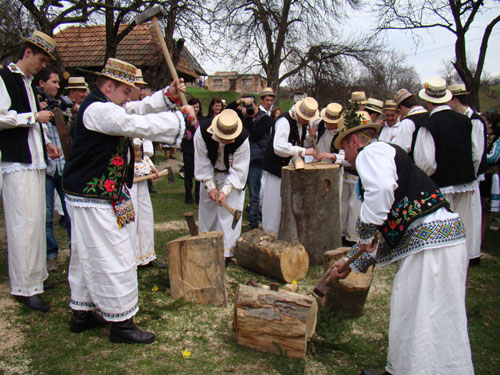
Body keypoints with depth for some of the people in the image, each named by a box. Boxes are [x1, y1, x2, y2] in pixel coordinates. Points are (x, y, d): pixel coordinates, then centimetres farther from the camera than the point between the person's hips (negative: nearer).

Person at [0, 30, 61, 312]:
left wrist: (45, 144, 13)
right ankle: (24, 287, -4)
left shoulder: (28, 82, 20)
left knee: (36, 219, 12)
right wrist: (34, 117, -12)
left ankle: (35, 276, 22)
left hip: (34, 162, 9)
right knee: (24, 222, -10)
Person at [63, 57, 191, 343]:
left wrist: (169, 96, -1)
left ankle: (82, 313, 33)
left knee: (87, 256, 19)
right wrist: (182, 117, -17)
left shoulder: (104, 107, 15)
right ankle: (121, 323, 8)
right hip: (94, 200, -11)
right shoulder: (98, 110, -19)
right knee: (116, 258, -3)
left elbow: (140, 108, 15)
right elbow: (139, 126, -25)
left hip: (89, 197, 11)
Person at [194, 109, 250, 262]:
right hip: (210, 175, 3)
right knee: (207, 210, 13)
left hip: (232, 177, -3)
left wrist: (225, 191, -30)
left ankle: (226, 251, 2)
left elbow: (239, 170, -24)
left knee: (228, 213, -8)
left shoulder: (242, 140, -32)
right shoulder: (202, 133, -28)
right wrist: (210, 186, -19)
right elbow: (202, 163, -17)